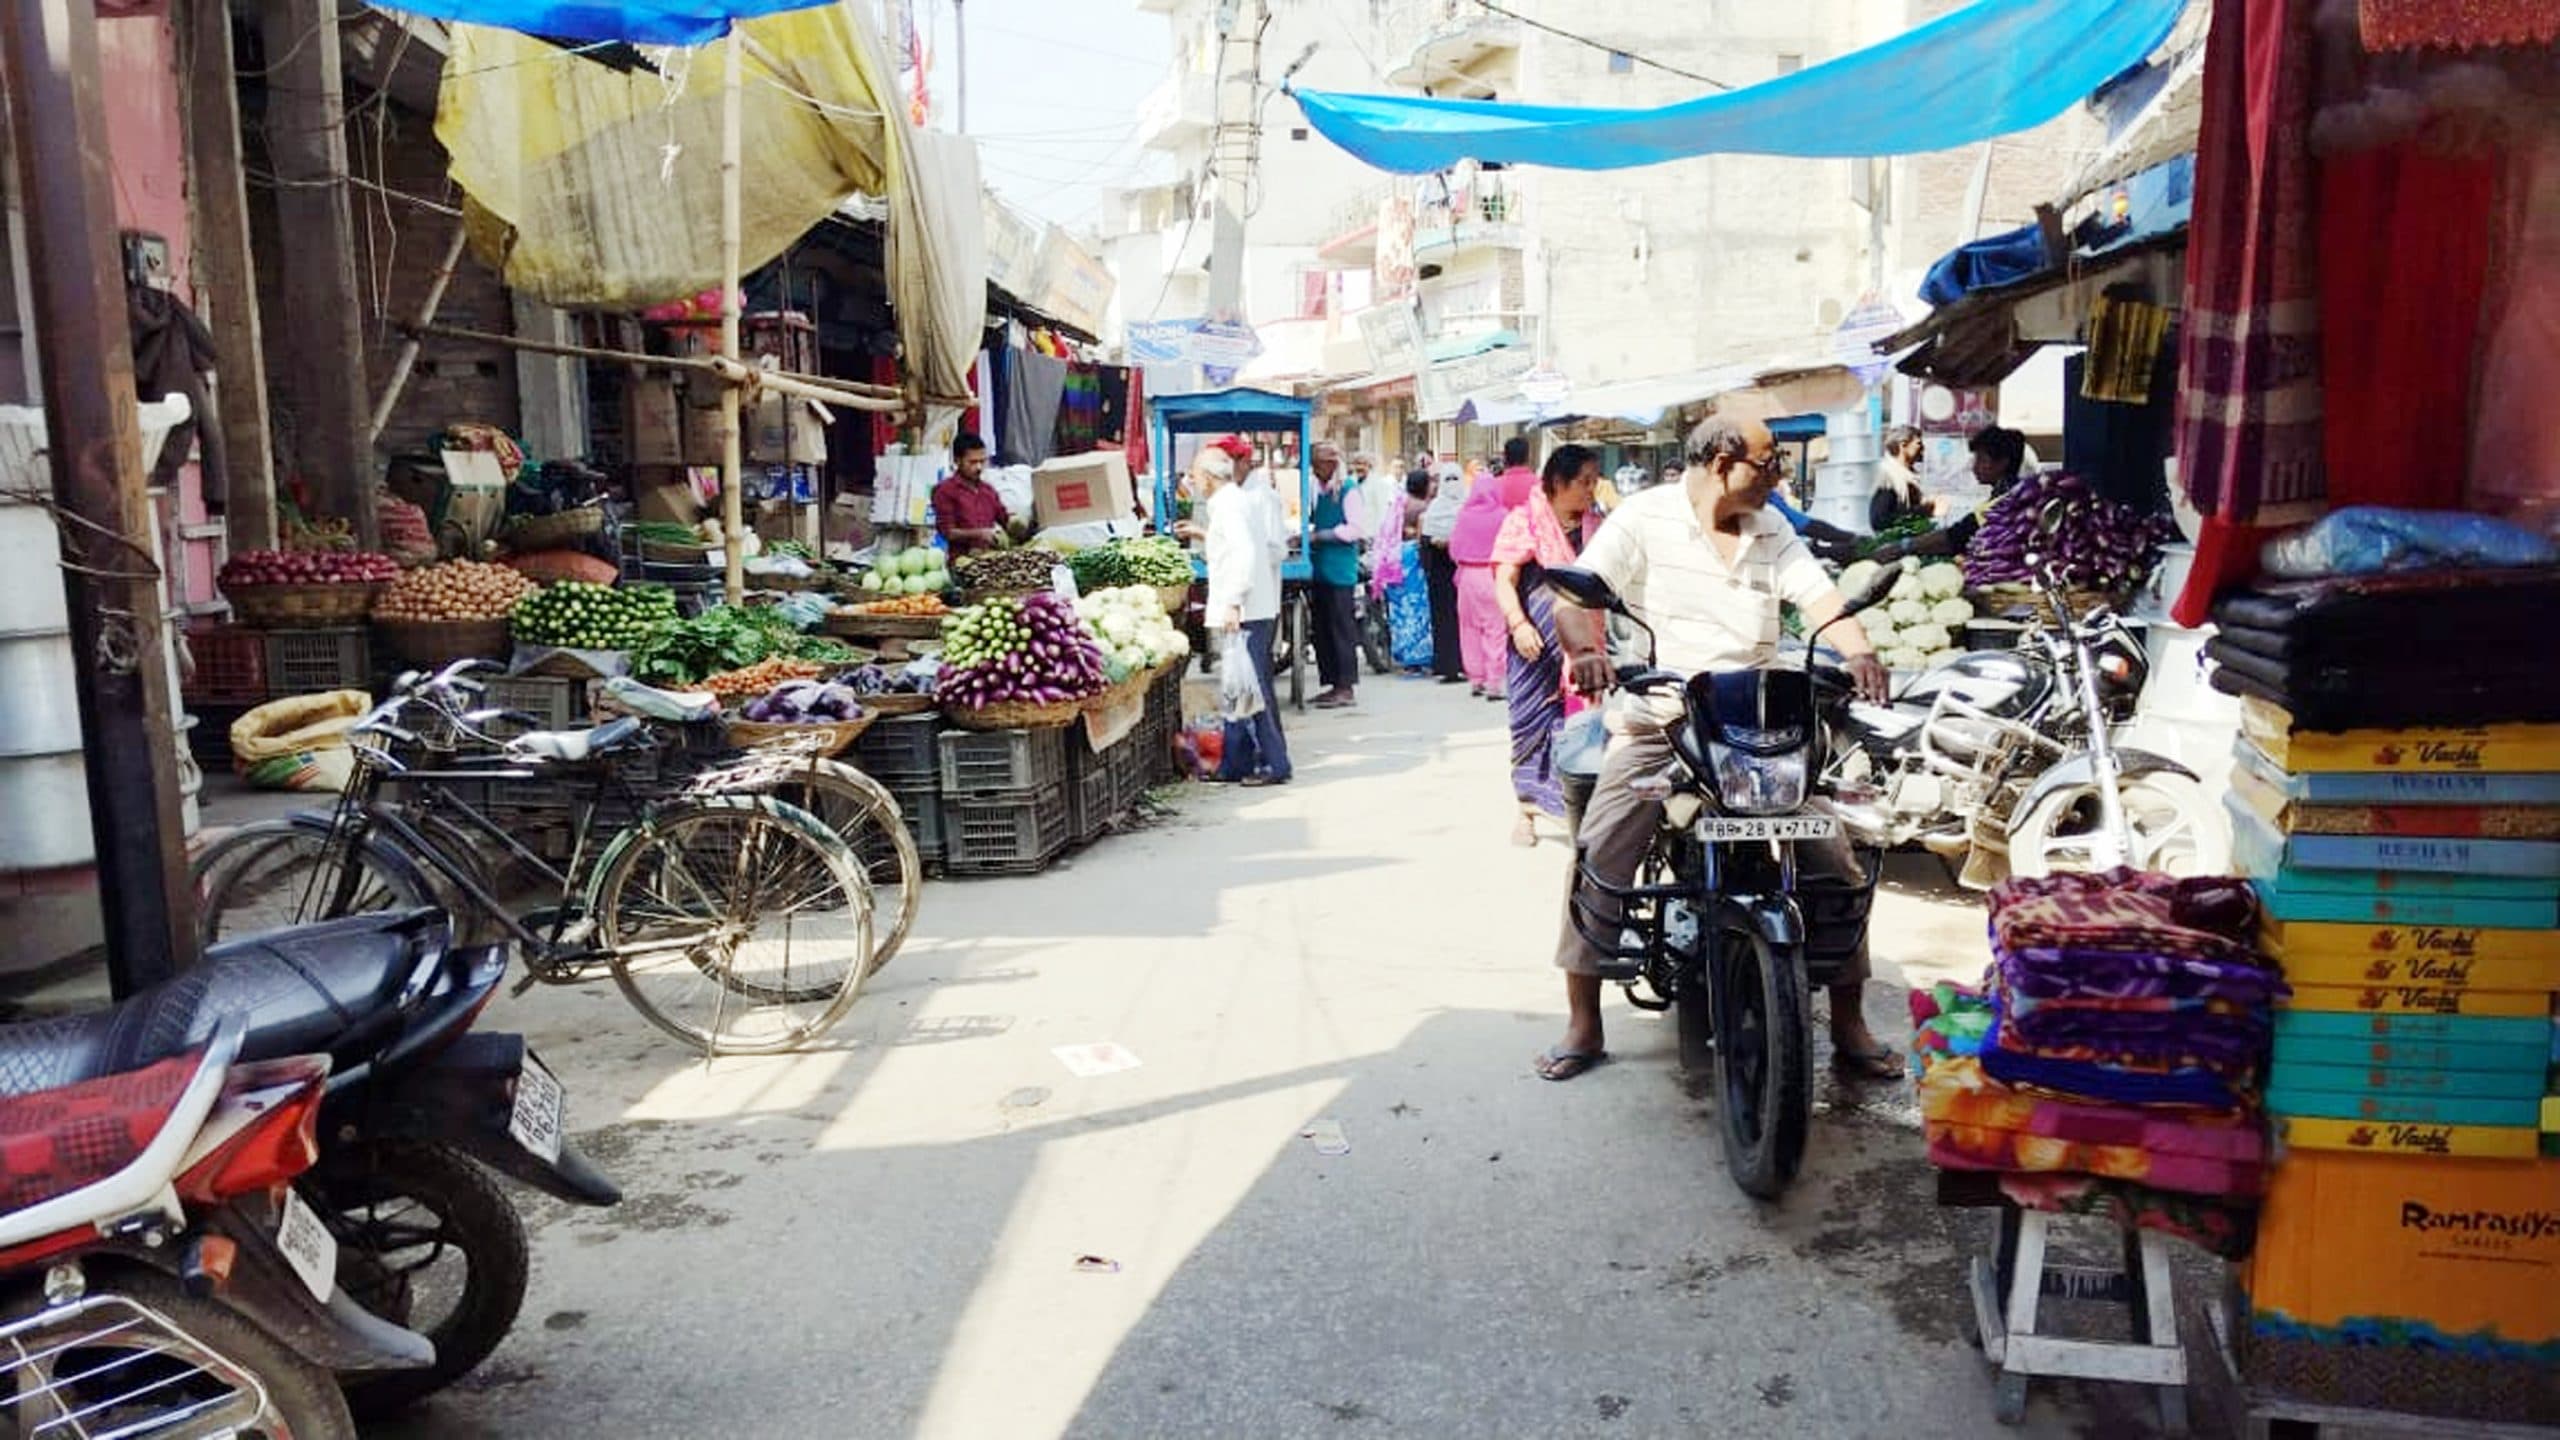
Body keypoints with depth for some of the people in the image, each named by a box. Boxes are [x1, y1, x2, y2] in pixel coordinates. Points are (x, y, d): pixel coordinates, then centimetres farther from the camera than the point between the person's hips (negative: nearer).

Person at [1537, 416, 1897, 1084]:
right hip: (1657, 720, -3)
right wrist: (1584, 650, -34)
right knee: (1597, 859, -15)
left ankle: (1849, 1026, 12)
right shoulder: (1644, 517, -2)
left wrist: (1859, 653, -19)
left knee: (1835, 861, -3)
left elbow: (1819, 597, 2)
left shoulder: (1772, 530, 12)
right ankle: (1582, 1026, 0)